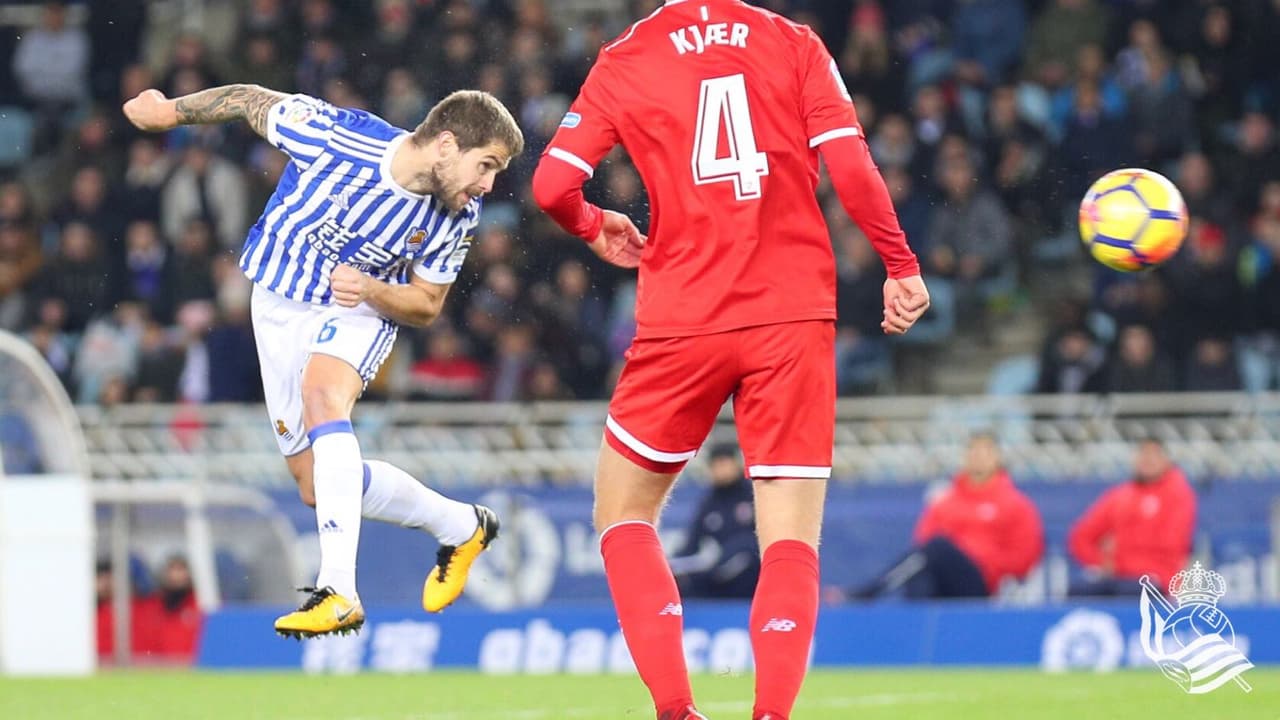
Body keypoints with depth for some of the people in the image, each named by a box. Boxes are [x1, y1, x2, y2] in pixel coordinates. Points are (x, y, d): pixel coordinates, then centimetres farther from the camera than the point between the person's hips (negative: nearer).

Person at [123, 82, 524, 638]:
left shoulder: (457, 215, -17)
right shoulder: (336, 134, -27)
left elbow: (425, 305, -6)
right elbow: (252, 101, -10)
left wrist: (369, 290, -27)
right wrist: (171, 111, 0)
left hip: (361, 308, -1)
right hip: (279, 302, 1)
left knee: (323, 394, -34)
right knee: (320, 490, 1)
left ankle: (338, 592, -41)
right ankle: (461, 526, 25)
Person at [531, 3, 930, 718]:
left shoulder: (626, 60, 4)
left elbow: (552, 184, -2)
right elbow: (852, 168, -4)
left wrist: (594, 229, 19)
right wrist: (903, 266, 7)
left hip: (683, 323, 0)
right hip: (795, 315, 0)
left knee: (624, 513, 17)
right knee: (791, 541, 2)